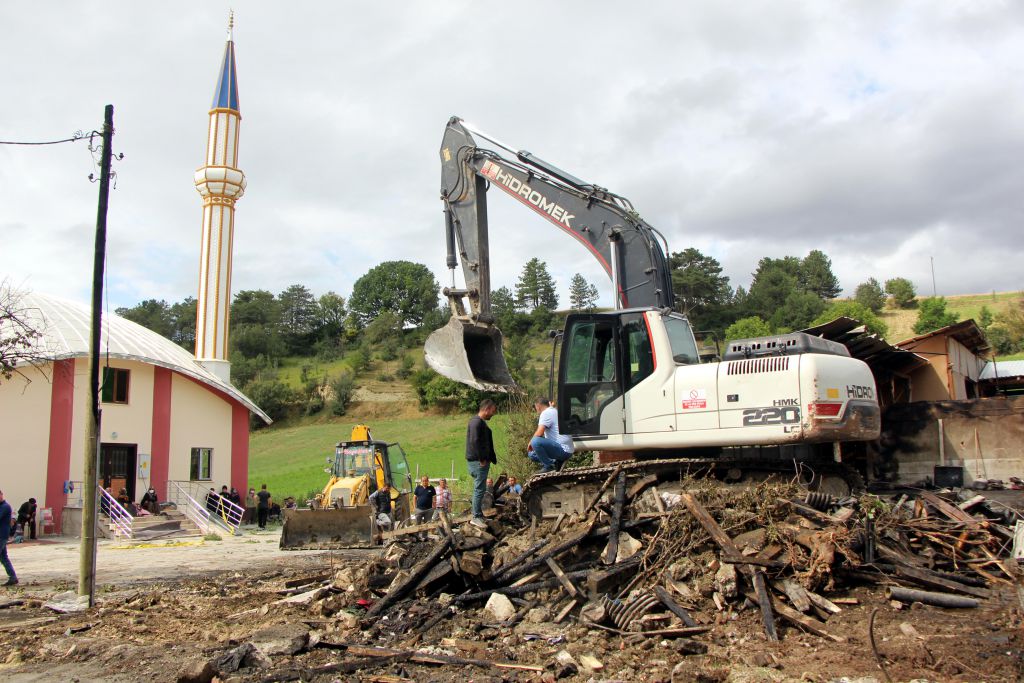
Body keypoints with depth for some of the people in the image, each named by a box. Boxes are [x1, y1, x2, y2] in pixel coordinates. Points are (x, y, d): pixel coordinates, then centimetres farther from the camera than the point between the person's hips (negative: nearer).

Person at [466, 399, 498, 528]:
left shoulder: (481, 422, 19)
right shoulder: (476, 422, -15)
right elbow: (475, 441, -24)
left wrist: (492, 459, 18)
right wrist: (482, 459, -19)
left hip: (482, 461, 11)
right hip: (477, 461, -11)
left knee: (480, 489, 15)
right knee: (479, 489, -8)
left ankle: (479, 515, 22)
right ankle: (476, 517, -4)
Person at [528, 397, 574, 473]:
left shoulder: (546, 413, -11)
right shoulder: (554, 411, 20)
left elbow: (539, 433, -20)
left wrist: (530, 443, -7)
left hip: (563, 450, -10)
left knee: (535, 441, -29)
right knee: (532, 454, 19)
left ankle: (549, 466, -14)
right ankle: (556, 463, 6)